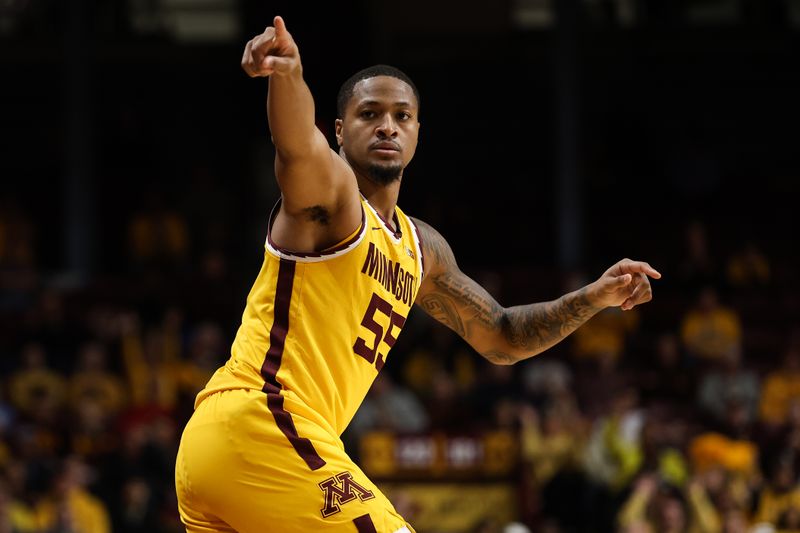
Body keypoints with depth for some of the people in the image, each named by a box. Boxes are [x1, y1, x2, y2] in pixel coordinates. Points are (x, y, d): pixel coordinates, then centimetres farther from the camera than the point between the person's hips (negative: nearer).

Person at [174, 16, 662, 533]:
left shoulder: (422, 248, 21)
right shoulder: (330, 191, -6)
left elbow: (501, 338, 31)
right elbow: (299, 147, -31)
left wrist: (595, 297, 15)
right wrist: (287, 76, -53)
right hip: (262, 425, -10)